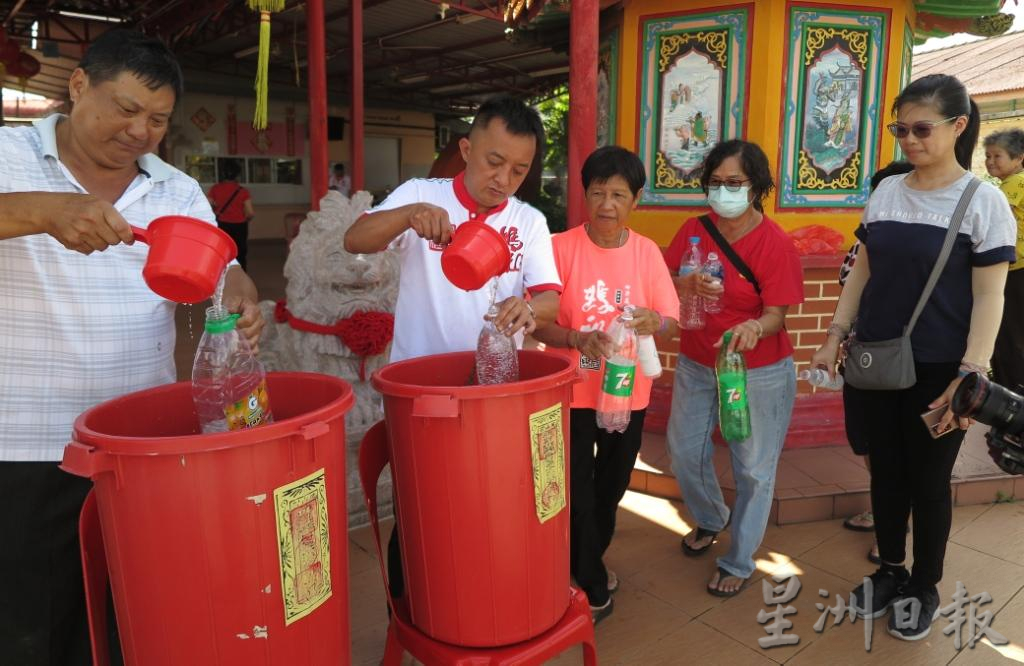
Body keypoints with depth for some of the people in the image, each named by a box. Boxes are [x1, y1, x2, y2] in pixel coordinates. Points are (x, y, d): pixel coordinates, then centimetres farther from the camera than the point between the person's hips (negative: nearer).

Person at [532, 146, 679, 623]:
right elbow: (539, 323, -13)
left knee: (611, 488, 20)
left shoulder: (647, 251, -2)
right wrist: (577, 338, -31)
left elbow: (671, 323, -2)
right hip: (574, 395, -3)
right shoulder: (560, 247, -11)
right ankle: (591, 587, 27)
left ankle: (587, 565, 46)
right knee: (577, 494, 4)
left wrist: (654, 323, -25)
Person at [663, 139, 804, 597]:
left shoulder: (775, 243, -15)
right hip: (696, 365, 5)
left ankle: (739, 562, 28)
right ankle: (711, 518, 47)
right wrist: (689, 286, -27)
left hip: (759, 373, -4)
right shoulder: (694, 230, -3)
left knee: (753, 468, 6)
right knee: (684, 452, 15)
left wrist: (755, 328, -41)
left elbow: (775, 315, -18)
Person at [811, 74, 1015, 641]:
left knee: (928, 481, 10)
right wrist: (835, 337, 5)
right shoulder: (886, 192, 4)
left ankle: (925, 588, 31)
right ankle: (890, 570, 35)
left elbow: (989, 298, -10)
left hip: (937, 371, -4)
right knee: (885, 471, 15)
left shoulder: (984, 202, -8)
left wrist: (969, 378, -17)